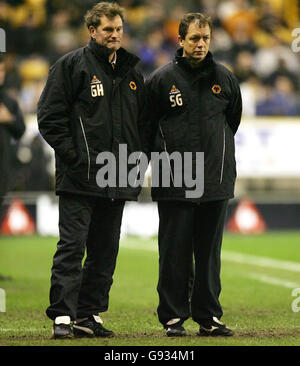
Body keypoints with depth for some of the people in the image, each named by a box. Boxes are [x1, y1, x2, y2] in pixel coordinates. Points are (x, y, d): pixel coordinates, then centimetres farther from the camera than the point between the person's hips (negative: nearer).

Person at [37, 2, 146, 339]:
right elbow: (50, 116, -6)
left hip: (117, 179, 6)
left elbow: (141, 120, 23)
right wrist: (73, 154, -12)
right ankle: (63, 317, -10)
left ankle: (90, 315, 14)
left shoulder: (131, 72, 16)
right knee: (72, 245, -9)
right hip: (80, 177, -6)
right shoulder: (71, 65, -2)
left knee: (105, 250, 8)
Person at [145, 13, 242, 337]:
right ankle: (173, 317, 5)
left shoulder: (224, 78, 8)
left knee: (209, 252, 6)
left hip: (216, 181, 3)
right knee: (175, 253, -1)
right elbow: (147, 126, 6)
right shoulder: (162, 79, -1)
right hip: (174, 184, -3)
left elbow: (233, 120, 21)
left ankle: (208, 316, 12)